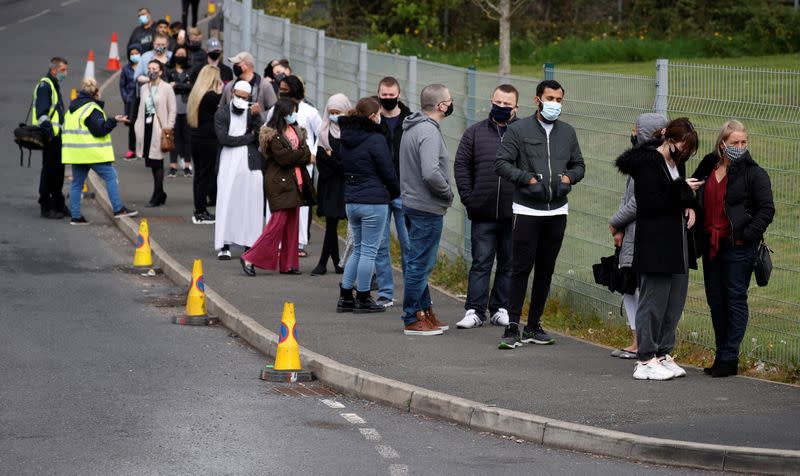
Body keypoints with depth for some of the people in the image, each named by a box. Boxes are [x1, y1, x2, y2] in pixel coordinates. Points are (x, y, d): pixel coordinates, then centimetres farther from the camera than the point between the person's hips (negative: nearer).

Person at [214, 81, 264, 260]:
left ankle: (249, 245, 6)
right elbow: (223, 138, -8)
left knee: (251, 204, 0)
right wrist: (249, 137, -4)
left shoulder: (253, 113, 9)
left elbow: (261, 137, -3)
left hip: (251, 164, 2)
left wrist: (256, 117, -14)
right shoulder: (222, 113, 4)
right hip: (229, 164, -2)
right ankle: (224, 246, -1)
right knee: (227, 204, -4)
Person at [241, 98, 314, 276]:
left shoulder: (296, 130, 15)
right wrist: (303, 155, -7)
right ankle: (250, 259, -7)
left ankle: (288, 264, 13)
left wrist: (294, 157, -13)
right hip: (280, 181, -8)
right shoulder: (273, 134, -10)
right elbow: (282, 157, -19)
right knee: (278, 223, -11)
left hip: (295, 181, 8)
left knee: (292, 224, 8)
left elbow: (306, 151, 7)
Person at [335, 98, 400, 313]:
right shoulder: (375, 140, -14)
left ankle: (345, 297, 15)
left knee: (358, 249, 16)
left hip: (351, 202, 7)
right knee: (369, 251, 1)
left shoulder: (346, 139, 9)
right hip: (374, 202, -7)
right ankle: (363, 300, 4)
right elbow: (388, 172, -9)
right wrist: (396, 192, 8)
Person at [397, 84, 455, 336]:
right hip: (427, 209, -10)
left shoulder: (411, 128, 12)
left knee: (418, 263, 17)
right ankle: (413, 320, 1)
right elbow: (431, 173, -30)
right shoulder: (429, 132, -20)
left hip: (411, 202, 10)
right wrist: (448, 192, -13)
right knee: (420, 264, -4)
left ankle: (425, 312, 26)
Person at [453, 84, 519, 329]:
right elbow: (461, 165, 7)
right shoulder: (475, 132, 6)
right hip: (483, 214, 0)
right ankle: (475, 310, 4)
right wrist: (468, 197, -2)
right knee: (481, 262, 2)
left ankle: (501, 309, 18)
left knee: (509, 264, 9)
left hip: (513, 214, 0)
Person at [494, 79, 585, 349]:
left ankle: (534, 327, 18)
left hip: (557, 212, 5)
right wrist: (528, 179, -14)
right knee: (521, 269, -8)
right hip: (527, 210, -5)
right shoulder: (519, 130, -3)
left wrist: (569, 177, 0)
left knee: (546, 270, 9)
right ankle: (513, 327, -6)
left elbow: (578, 165, 21)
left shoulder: (568, 132, 12)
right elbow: (501, 163, -5)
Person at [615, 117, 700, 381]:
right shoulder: (648, 163, -12)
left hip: (676, 244, 9)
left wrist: (689, 206, 7)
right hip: (654, 245, -9)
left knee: (675, 301, 10)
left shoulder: (676, 162, 14)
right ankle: (646, 360, -1)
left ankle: (663, 354, 19)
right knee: (654, 300, -5)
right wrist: (682, 190, -18)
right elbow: (650, 204, -21)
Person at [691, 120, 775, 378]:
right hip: (711, 246, 6)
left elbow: (766, 209, -8)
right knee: (715, 301, 10)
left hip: (738, 247, -6)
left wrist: (746, 236, -14)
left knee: (735, 300, -3)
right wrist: (699, 236, 11)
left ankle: (729, 357, -1)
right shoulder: (707, 168, 11)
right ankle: (722, 355, 19)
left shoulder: (754, 173, -5)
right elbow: (697, 201, 22)